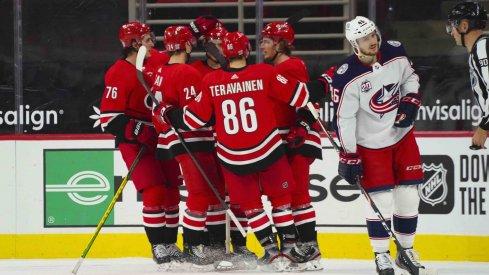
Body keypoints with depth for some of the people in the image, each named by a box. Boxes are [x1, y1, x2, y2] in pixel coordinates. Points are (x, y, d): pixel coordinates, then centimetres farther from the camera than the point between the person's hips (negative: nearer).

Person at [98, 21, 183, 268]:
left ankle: (170, 244, 19)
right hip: (135, 140, -7)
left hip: (161, 136, 7)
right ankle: (159, 247, -6)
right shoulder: (119, 74, -15)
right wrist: (138, 132, -26)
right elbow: (109, 116, -18)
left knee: (172, 191, 8)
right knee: (154, 192, -15)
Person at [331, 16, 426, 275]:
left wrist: (410, 101, -7)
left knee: (408, 195, 6)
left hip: (402, 135, 4)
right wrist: (348, 156, -17)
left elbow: (410, 78, 11)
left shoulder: (395, 54, -9)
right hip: (370, 144, -4)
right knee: (380, 199, -8)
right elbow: (343, 118, -17)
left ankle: (406, 251, 20)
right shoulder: (346, 77, -22)